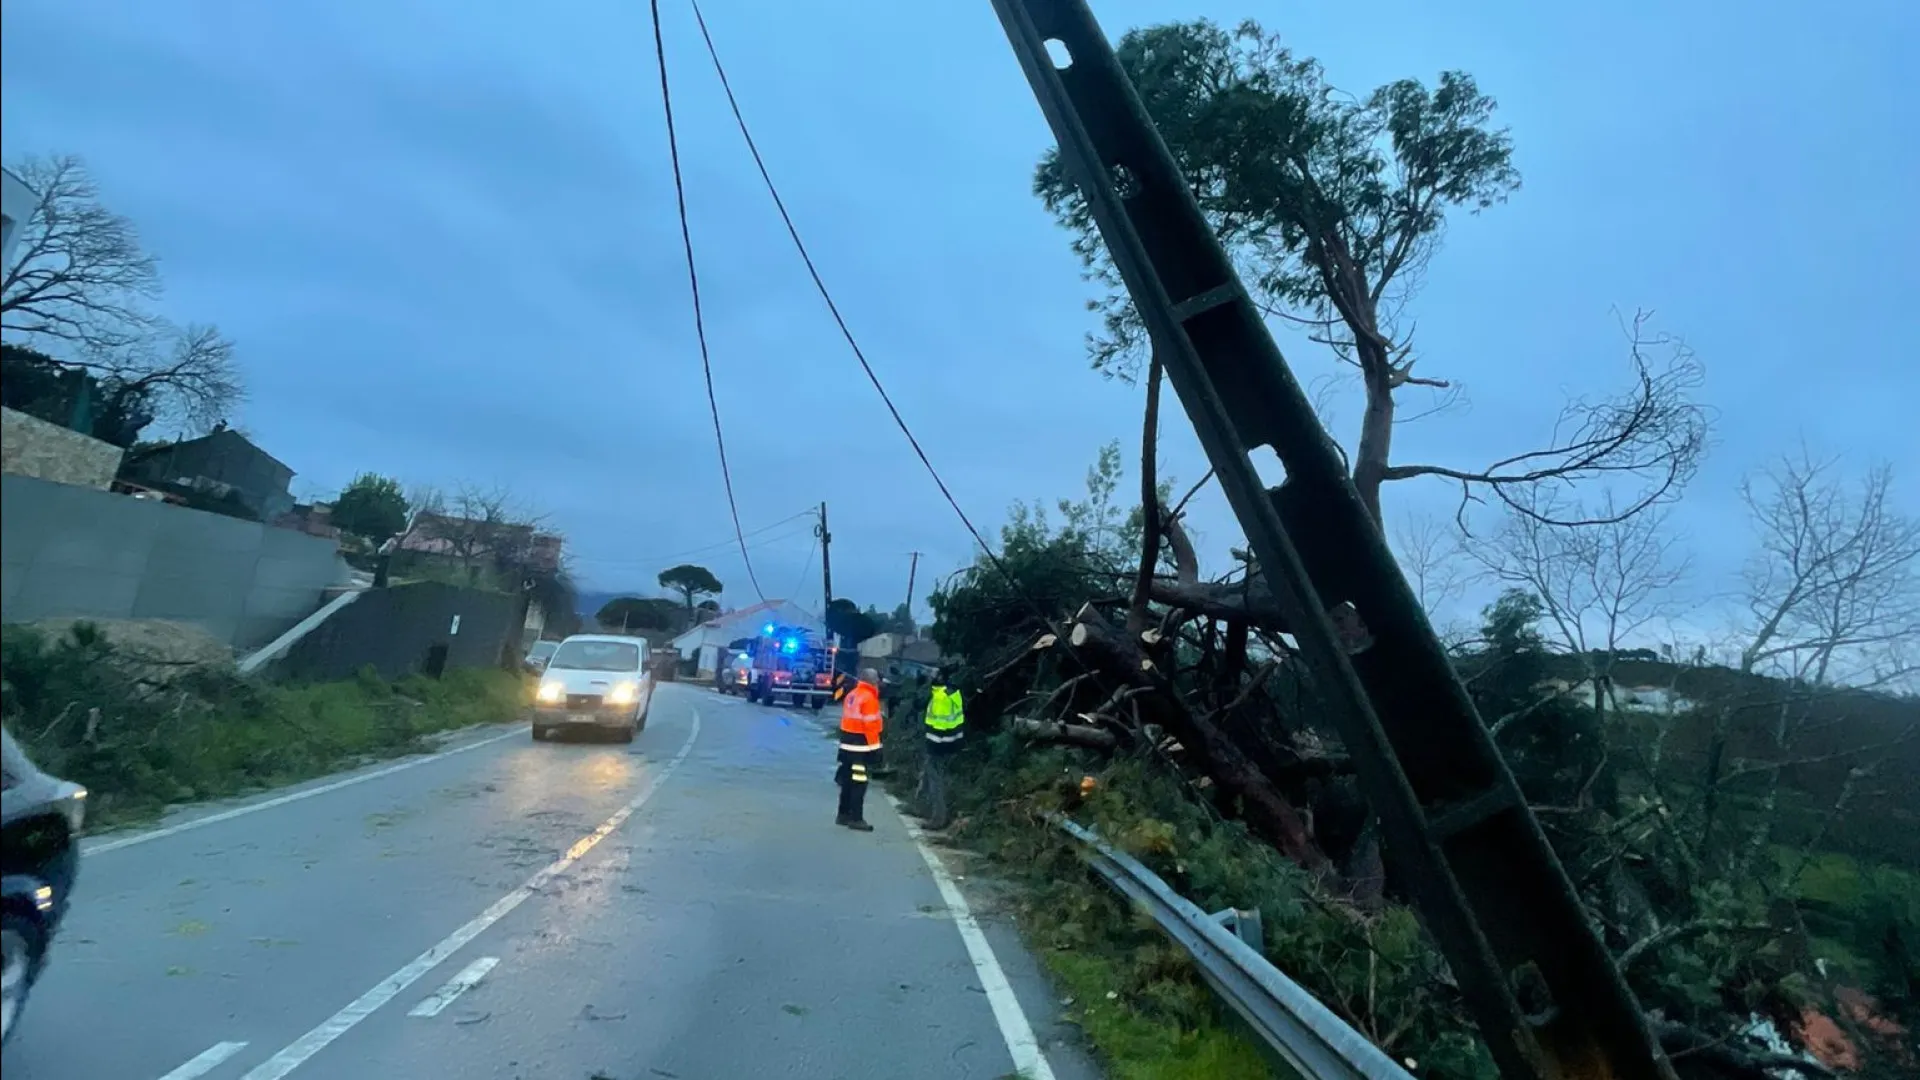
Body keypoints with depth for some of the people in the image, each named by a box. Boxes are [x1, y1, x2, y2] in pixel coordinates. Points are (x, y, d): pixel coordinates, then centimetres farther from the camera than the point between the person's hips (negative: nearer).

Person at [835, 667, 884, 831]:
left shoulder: (851, 695, 10)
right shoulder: (869, 698, -16)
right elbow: (871, 726, -19)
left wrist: (846, 741, 19)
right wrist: (875, 748, -16)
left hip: (848, 745, 8)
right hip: (862, 747, -8)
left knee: (848, 781, 16)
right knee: (859, 784, -3)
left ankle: (843, 815, 24)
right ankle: (856, 819, 0)